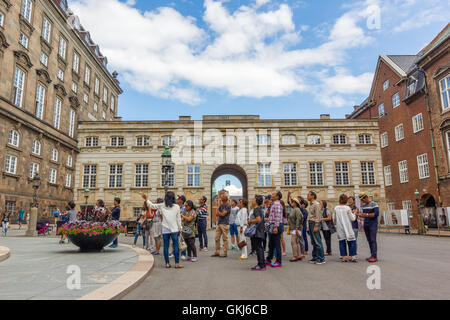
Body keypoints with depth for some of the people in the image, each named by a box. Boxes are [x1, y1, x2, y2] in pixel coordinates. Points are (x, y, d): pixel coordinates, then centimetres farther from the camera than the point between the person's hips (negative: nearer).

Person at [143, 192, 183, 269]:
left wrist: (146, 199, 27)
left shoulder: (162, 206, 1)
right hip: (174, 230, -1)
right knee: (176, 246, 1)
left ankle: (167, 263, 11)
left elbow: (151, 205, 13)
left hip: (165, 230, 2)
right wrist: (180, 229, 11)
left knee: (166, 246, 7)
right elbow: (178, 219, 3)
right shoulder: (177, 207, -1)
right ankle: (177, 263, -1)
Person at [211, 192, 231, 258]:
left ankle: (225, 253, 5)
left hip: (225, 224, -8)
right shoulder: (221, 205, 16)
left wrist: (219, 212, 4)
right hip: (219, 223, 8)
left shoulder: (228, 206, -8)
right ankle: (217, 252, 16)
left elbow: (223, 214, -15)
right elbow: (217, 213, 13)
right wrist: (221, 213, -7)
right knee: (217, 238, 8)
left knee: (225, 239, -2)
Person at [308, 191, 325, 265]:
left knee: (318, 242, -8)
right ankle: (315, 257, 18)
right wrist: (309, 225, 15)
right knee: (313, 242, 12)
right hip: (310, 223, 10)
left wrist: (316, 226, -21)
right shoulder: (311, 204, 17)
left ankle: (321, 259, -4)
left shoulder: (316, 204, -11)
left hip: (315, 224, -10)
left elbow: (318, 216, -17)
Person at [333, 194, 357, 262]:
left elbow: (334, 219, 8)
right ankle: (350, 256, 6)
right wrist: (354, 213, 12)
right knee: (351, 241, 8)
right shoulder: (347, 208, -11)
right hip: (347, 228, -3)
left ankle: (343, 257, 8)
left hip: (339, 228, 4)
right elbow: (352, 218, -5)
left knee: (342, 241, 8)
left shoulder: (336, 208, 0)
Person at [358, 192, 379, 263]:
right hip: (366, 225, 7)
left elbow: (376, 213, -16)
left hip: (373, 224, -7)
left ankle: (375, 257, -9)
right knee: (369, 240, 6)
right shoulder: (364, 205, 15)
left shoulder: (374, 204, -7)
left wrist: (366, 215, -20)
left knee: (373, 240, -10)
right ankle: (372, 256, 10)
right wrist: (361, 215, 0)